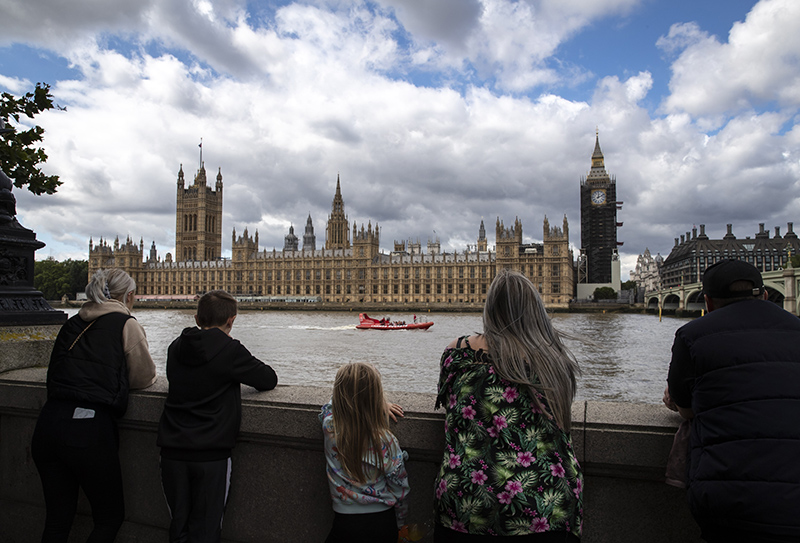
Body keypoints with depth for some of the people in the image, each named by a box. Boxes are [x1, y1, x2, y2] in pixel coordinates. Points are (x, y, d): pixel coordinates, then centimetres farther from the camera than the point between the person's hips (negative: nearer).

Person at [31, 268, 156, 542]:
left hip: (48, 424, 6)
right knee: (110, 517, 13)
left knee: (57, 518, 19)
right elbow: (144, 378, 6)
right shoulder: (127, 324, -2)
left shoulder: (72, 324, 15)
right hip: (89, 426, -6)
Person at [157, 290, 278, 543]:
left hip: (172, 449, 5)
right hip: (210, 454, -5)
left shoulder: (176, 346, 4)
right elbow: (269, 380, -5)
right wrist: (240, 374, 15)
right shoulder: (230, 350, -13)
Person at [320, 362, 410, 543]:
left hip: (345, 523, 1)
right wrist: (399, 523, 10)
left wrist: (377, 406, 8)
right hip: (382, 522, -1)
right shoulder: (385, 442, -19)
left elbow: (333, 404, 11)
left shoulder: (329, 426, -13)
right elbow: (400, 490, -7)